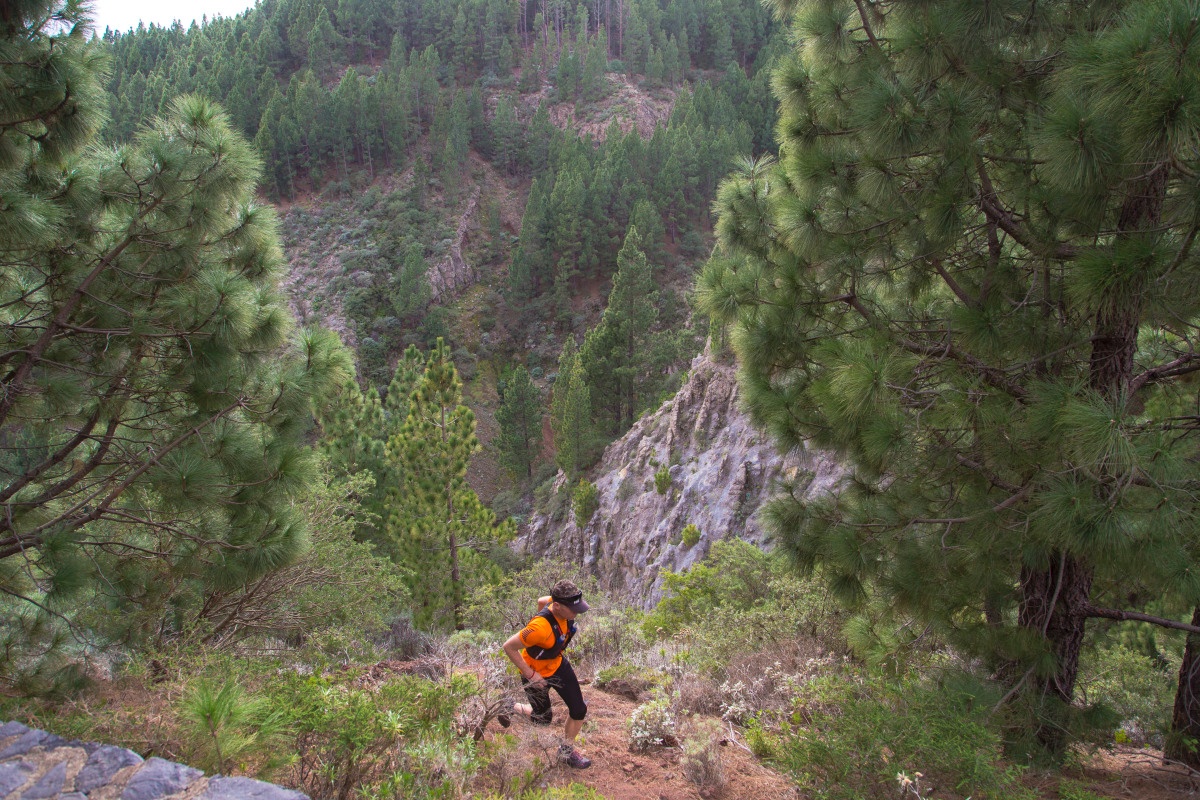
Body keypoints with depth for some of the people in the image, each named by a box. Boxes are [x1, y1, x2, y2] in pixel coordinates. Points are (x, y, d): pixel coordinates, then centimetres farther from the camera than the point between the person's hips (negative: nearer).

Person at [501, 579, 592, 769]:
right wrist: (530, 674, -25)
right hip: (536, 672, -6)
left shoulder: (560, 605, -21)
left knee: (579, 710, 3)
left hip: (557, 664, 6)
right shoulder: (541, 627, -42)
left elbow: (541, 601, 3)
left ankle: (566, 752, 28)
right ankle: (511, 708, 44)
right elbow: (509, 647, -34)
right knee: (543, 718, 15)